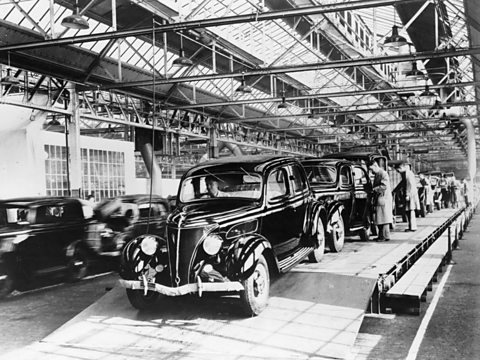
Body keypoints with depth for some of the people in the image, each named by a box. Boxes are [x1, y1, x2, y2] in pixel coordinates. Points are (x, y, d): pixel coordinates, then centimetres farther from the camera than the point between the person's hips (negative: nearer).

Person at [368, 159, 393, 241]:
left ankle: (386, 236, -5)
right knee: (379, 219, 10)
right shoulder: (376, 175, 19)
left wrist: (373, 189, -16)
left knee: (384, 218, -7)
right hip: (378, 200, 9)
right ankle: (381, 236, 15)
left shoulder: (383, 173, -10)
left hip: (384, 199, -9)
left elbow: (384, 186, -20)